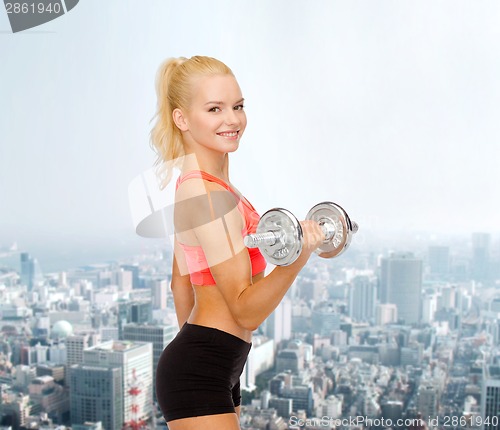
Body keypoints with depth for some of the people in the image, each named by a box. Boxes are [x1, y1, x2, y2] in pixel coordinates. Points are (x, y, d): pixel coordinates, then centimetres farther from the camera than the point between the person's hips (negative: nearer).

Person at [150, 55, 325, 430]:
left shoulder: (196, 182, 10)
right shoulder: (207, 193, -21)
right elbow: (246, 311, -21)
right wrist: (298, 257, -34)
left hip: (214, 370, 10)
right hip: (199, 375, -10)